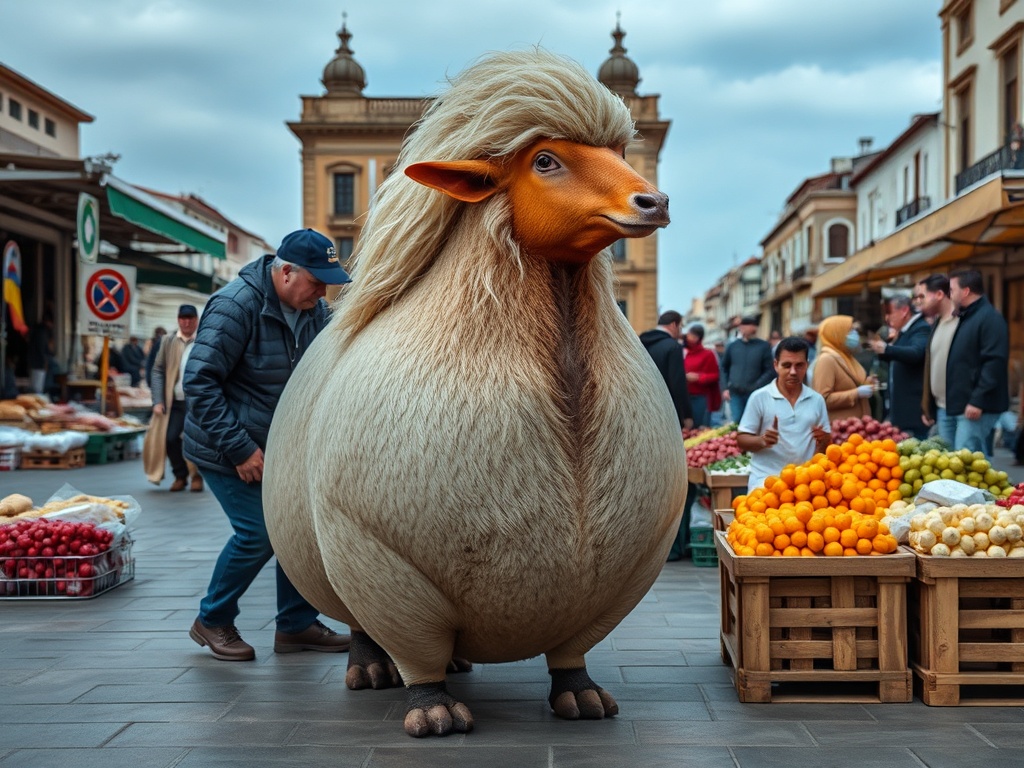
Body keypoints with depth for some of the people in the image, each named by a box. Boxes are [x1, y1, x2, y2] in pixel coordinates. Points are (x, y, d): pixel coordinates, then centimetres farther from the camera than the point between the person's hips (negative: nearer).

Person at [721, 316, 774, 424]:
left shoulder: (764, 346, 1)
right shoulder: (732, 346, 10)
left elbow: (770, 371, -3)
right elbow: (724, 368, 19)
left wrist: (756, 387, -14)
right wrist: (726, 388, 8)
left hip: (755, 394, -2)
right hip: (735, 394, 2)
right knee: (736, 422, -2)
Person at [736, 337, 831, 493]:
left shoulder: (817, 400, 9)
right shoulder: (759, 398, -2)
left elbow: (826, 442, 14)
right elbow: (742, 440, 0)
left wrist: (823, 441, -9)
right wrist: (762, 441, -20)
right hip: (766, 480, -3)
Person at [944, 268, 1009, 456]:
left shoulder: (990, 318, -13)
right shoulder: (967, 318, 18)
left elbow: (995, 363, -21)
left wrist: (977, 400, -24)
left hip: (977, 406, -10)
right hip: (963, 404, 10)